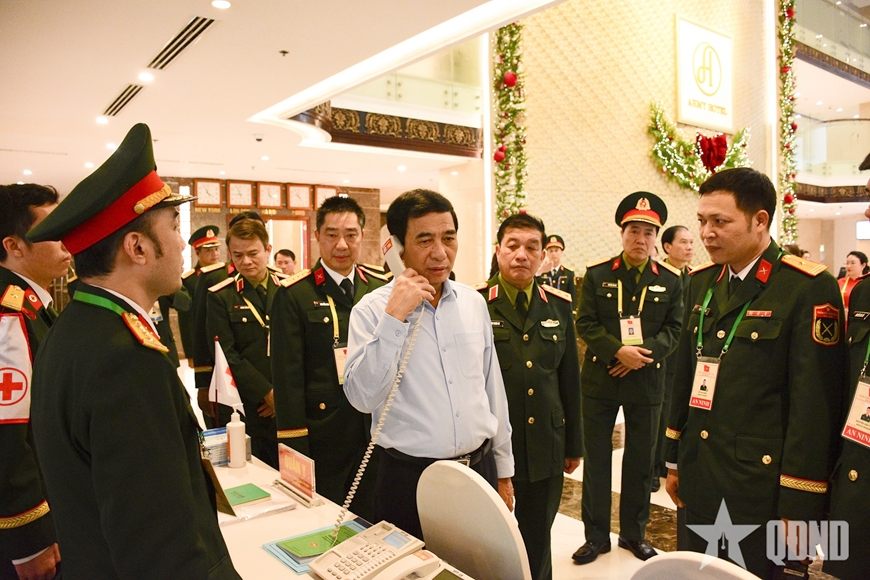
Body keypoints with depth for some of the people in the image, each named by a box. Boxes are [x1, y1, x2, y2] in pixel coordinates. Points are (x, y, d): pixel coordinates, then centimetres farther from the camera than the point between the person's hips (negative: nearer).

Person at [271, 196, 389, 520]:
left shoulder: (382, 287, 4)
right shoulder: (294, 295, -7)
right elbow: (288, 376, -8)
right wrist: (295, 445, -10)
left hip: (380, 430, 3)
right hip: (324, 437, -3)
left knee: (375, 520, 16)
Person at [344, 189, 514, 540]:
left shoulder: (474, 303, 4)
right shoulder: (372, 310, -9)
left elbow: (493, 389, 10)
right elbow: (362, 398, -19)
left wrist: (504, 470, 14)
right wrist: (394, 317, -25)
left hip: (480, 469, 4)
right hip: (410, 481, -3)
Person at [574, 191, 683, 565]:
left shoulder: (671, 280, 3)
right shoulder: (596, 274, 0)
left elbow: (673, 329, 1)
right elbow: (585, 324, -5)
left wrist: (644, 353, -16)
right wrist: (618, 351, -19)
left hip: (647, 382, 1)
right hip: (600, 380, -1)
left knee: (640, 461, 12)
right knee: (597, 459, 7)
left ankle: (633, 533, 29)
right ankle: (597, 535, 21)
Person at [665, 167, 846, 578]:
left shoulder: (809, 288, -12)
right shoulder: (701, 283, 9)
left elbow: (814, 404, -15)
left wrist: (799, 506, -14)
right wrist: (673, 459, 13)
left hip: (763, 482, -6)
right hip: (699, 478, 6)